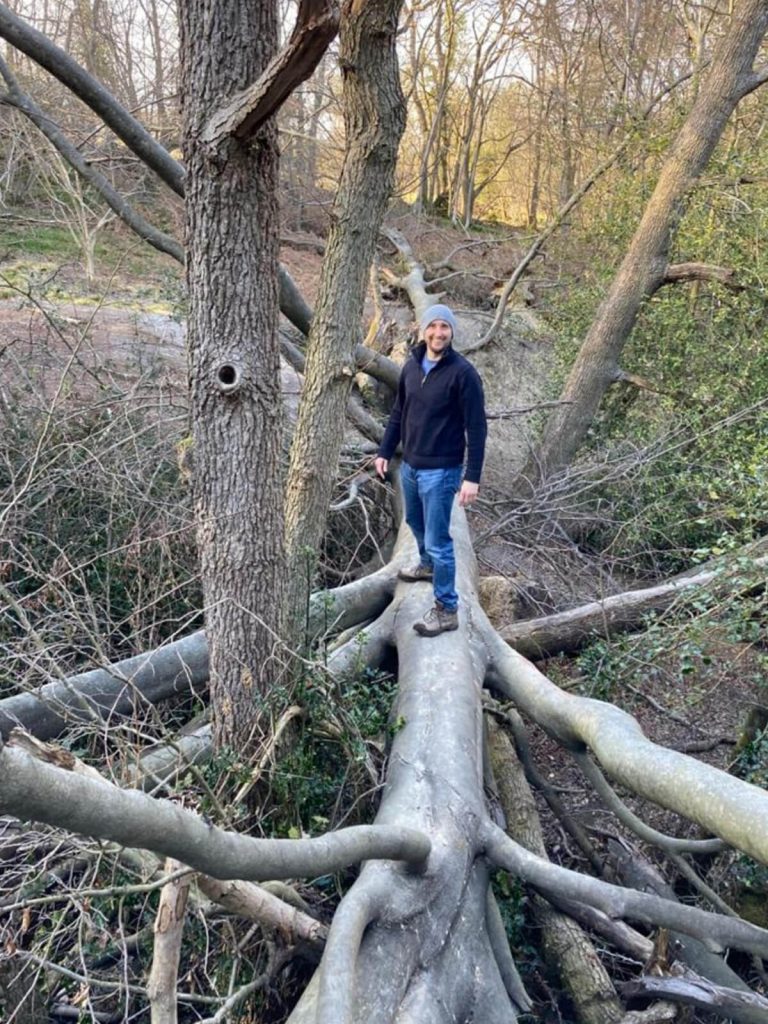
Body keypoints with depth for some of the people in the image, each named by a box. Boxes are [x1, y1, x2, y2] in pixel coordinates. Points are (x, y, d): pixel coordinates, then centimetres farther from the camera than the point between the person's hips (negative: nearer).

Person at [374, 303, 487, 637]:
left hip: (440, 471, -7)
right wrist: (384, 451, 13)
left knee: (438, 539, -3)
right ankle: (427, 564, 55)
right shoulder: (412, 366, 3)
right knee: (416, 522, 27)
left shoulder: (463, 373, -16)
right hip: (410, 465, 7)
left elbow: (476, 428, -16)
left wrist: (472, 477, -20)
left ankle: (446, 610, 9)